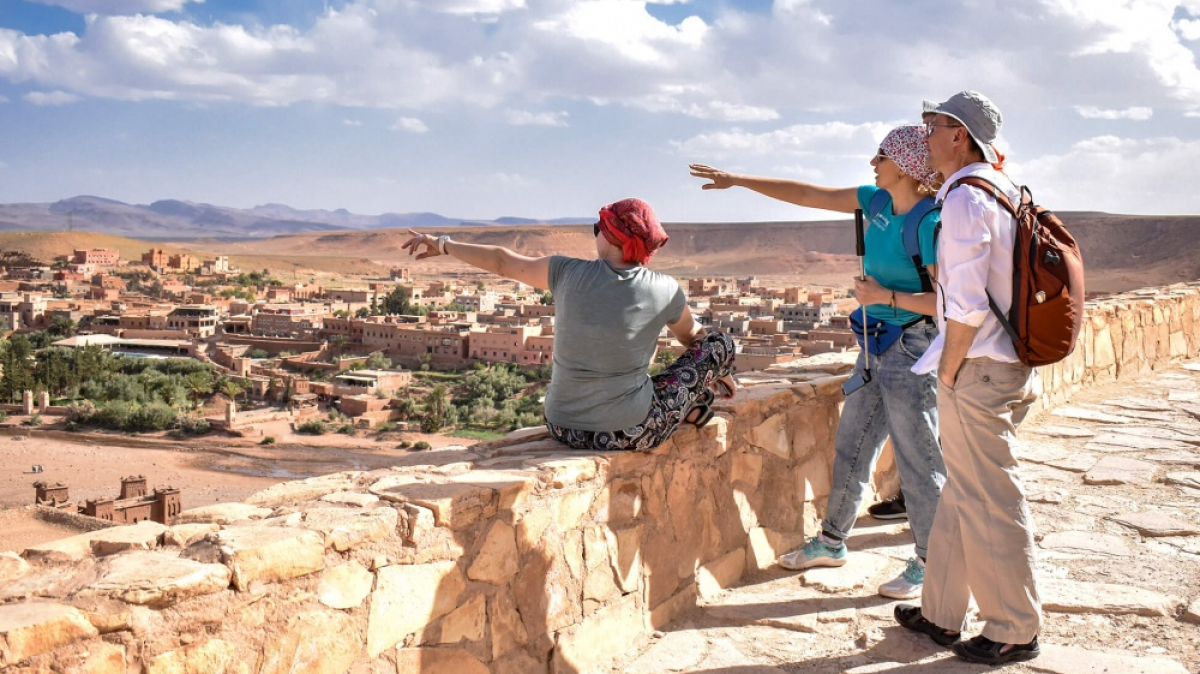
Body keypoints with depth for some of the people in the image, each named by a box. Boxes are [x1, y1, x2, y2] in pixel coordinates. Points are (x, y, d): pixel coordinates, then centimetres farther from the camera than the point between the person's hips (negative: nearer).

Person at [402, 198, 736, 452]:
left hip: (564, 429, 3)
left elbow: (502, 261, 7)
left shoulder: (568, 273, -8)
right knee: (721, 341, 8)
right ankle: (692, 406, 29)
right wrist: (719, 374, 34)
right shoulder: (665, 291, -9)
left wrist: (442, 244, 23)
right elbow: (693, 337, 13)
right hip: (632, 435, -2)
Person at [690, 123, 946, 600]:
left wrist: (886, 296, -20)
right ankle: (831, 542, 32)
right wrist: (737, 180, 11)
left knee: (918, 462, 2)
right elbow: (808, 195, 10)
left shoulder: (931, 223, -19)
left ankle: (928, 564, 18)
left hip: (912, 351, -9)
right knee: (850, 447, 17)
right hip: (878, 347, 9)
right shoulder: (879, 202, 5)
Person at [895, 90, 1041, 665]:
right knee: (962, 494, 17)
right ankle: (942, 614, 30)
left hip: (977, 370, -10)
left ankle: (1014, 631, 16)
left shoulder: (965, 199, -16)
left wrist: (949, 373, -11)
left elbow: (966, 305, -21)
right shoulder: (1007, 192, 13)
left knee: (989, 503, 2)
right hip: (1009, 363, 10)